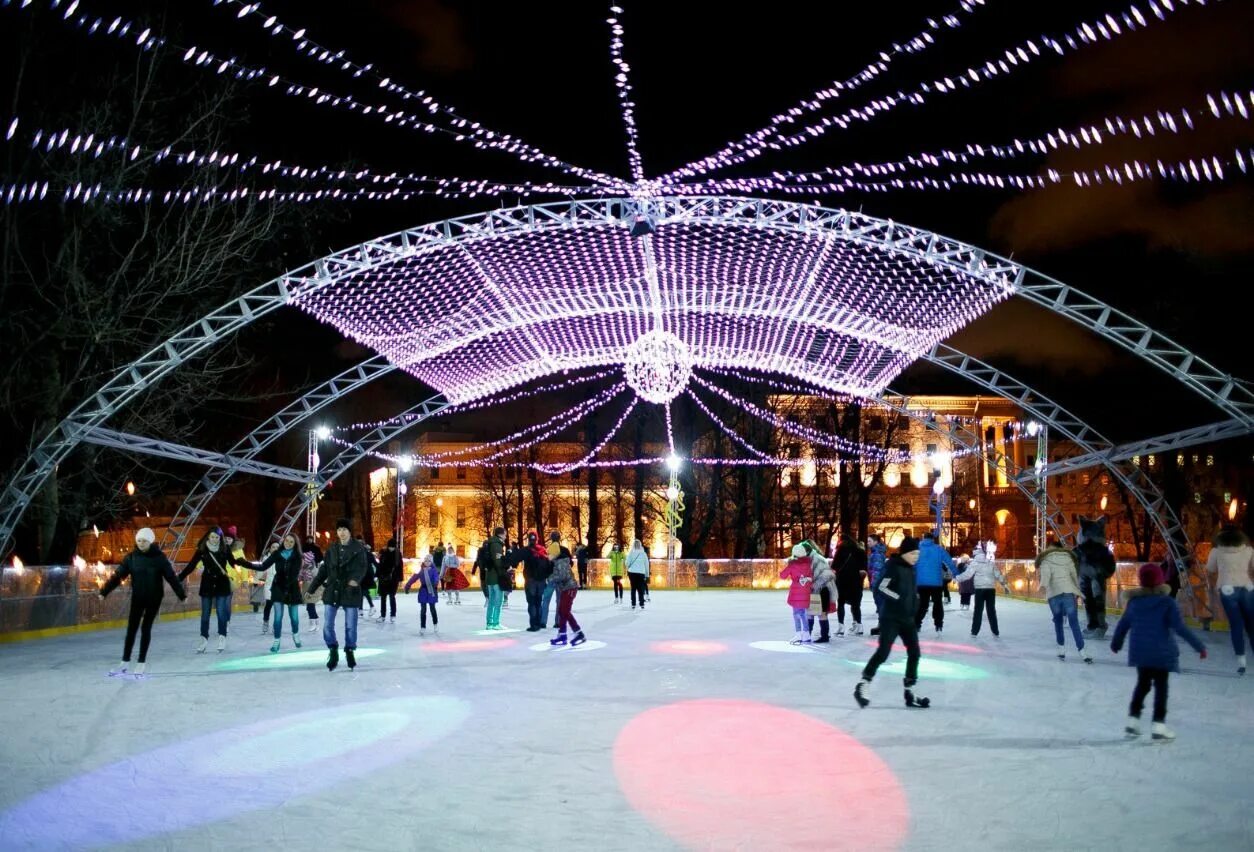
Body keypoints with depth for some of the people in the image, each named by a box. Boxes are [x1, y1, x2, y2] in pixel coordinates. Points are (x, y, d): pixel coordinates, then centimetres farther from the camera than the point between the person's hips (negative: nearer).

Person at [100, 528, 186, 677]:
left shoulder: (159, 557, -10)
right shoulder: (132, 557, -4)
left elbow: (171, 577, -9)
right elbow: (118, 575, -4)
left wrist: (182, 594, -12)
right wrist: (104, 591, -10)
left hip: (154, 598, -2)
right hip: (137, 597, 2)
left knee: (146, 628, 0)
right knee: (131, 628, 3)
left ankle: (142, 663, 9)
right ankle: (125, 662, 13)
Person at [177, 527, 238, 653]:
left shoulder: (225, 549, -6)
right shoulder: (202, 550, -6)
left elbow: (234, 563, 0)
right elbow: (191, 566, -6)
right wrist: (179, 577, -12)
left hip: (222, 584, -1)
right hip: (207, 585, 1)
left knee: (221, 612, -2)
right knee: (205, 614, 6)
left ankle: (222, 638, 9)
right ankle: (204, 639, 15)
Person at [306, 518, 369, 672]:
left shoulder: (359, 548, -6)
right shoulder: (332, 548, 5)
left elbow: (363, 567, -15)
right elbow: (324, 569, 10)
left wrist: (356, 579, -36)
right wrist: (312, 588, 11)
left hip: (350, 592, -3)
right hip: (332, 591, 3)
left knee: (350, 626, 6)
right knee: (327, 625, 1)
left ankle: (350, 652, 24)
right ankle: (333, 652, 18)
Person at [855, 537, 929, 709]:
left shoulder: (910, 568, 12)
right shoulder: (893, 566, -13)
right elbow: (881, 586, -23)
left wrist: (914, 602, 10)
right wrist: (899, 598, -19)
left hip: (907, 618, 8)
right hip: (891, 618, -8)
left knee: (914, 653, 7)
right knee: (883, 652, -12)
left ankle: (910, 693, 15)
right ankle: (863, 686, -2)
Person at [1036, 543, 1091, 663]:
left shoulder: (1046, 560, 4)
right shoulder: (1067, 557, 13)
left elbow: (1045, 574, -15)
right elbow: (1075, 575, 14)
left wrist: (1043, 585, -32)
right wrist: (1077, 590, 24)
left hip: (1054, 594, -1)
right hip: (1068, 592, 1)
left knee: (1058, 621, 16)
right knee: (1074, 622, -2)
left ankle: (1062, 649, 14)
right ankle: (1082, 651, -9)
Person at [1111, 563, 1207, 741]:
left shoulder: (1134, 601, 0)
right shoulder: (1167, 602, -13)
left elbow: (1123, 624, 9)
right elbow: (1179, 627, -17)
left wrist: (1116, 642, 24)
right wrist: (1199, 646, -11)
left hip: (1139, 651, 4)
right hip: (1161, 652, -4)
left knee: (1142, 683, 18)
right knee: (1160, 686, 6)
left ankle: (1133, 721, 19)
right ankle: (1158, 725, 4)